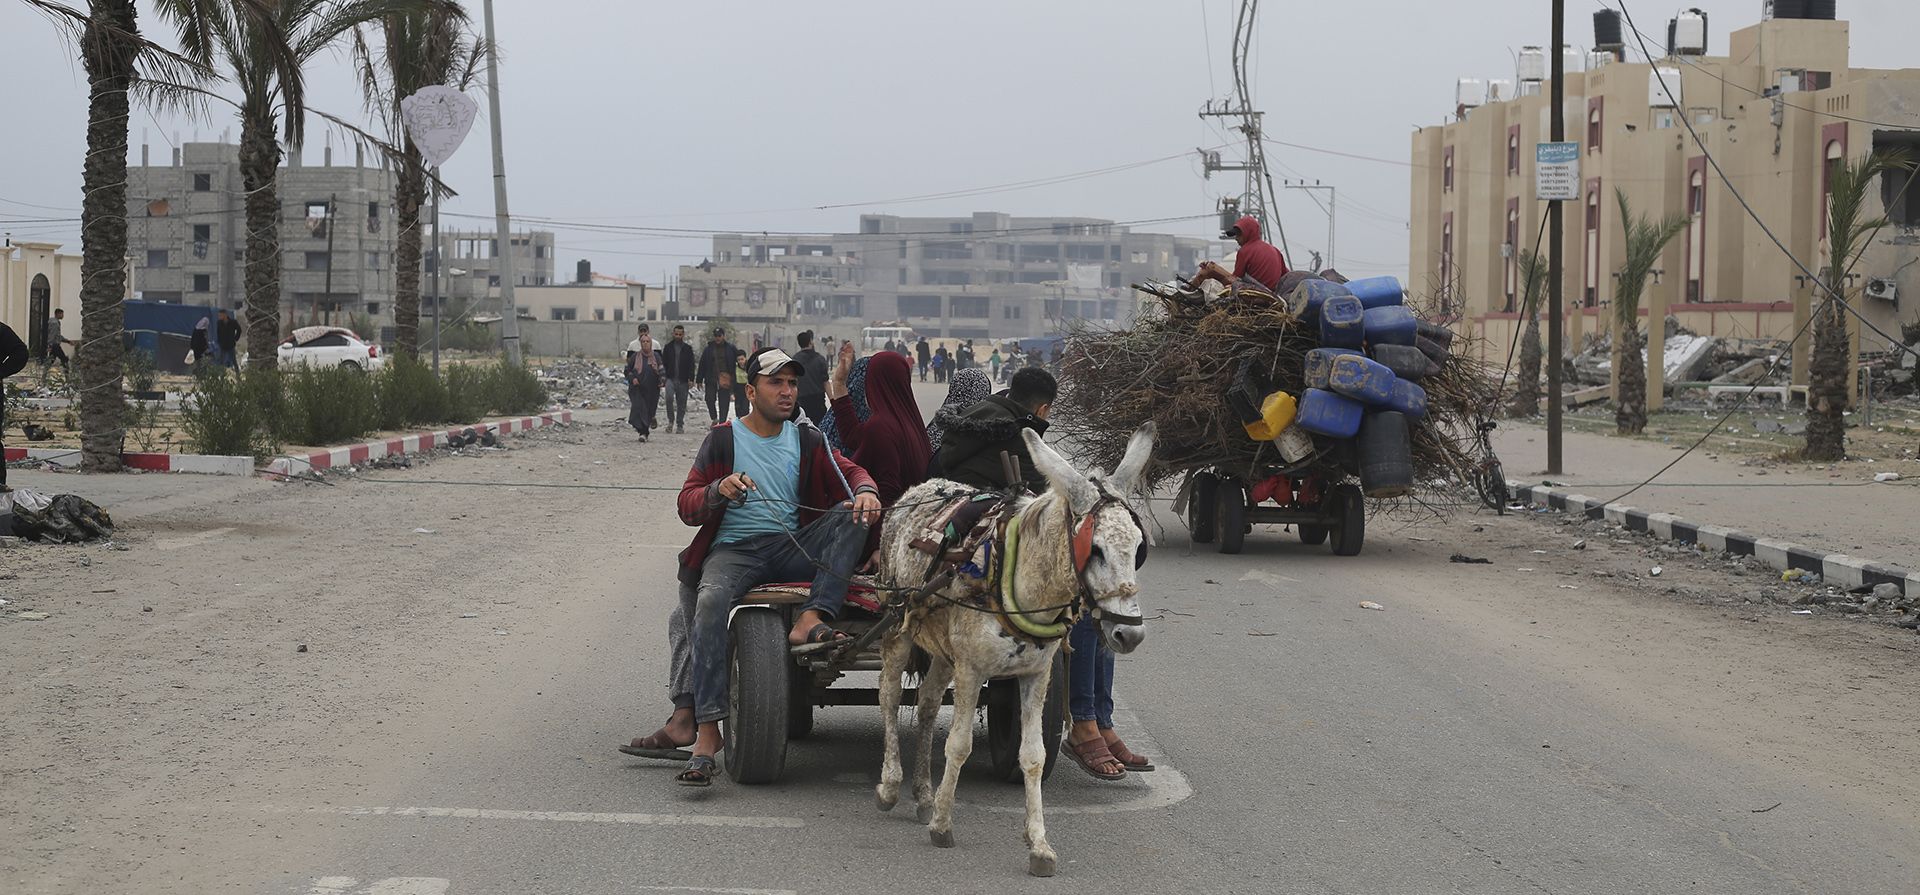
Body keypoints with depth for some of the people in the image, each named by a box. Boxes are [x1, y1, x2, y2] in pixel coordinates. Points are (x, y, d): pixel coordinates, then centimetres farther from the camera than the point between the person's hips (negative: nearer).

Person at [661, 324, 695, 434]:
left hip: (683, 380, 1)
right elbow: (663, 363, 9)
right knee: (669, 397, -22)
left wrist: (690, 379, -6)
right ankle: (671, 420, -9)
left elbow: (691, 365, 6)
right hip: (670, 378, -1)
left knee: (681, 403, 3)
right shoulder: (668, 347, 9)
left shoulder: (688, 348, 8)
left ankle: (680, 425, 13)